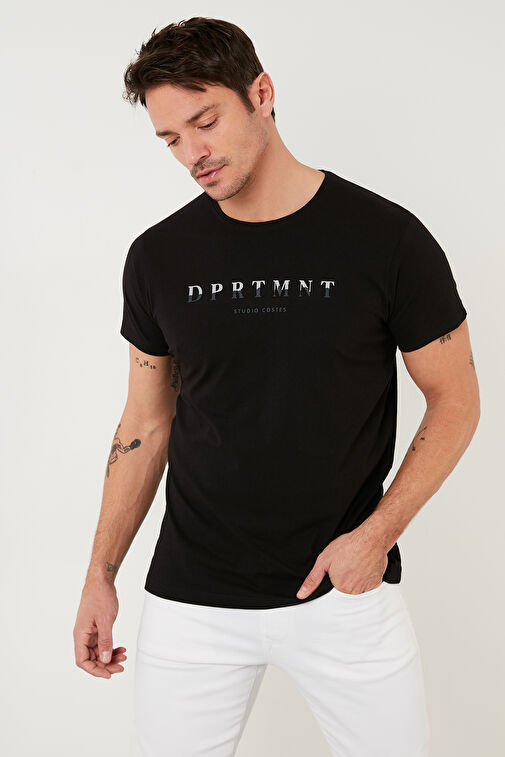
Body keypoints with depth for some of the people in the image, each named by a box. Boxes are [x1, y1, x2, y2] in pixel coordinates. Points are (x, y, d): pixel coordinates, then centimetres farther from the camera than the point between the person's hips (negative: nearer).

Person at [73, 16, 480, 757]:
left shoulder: (387, 238, -9)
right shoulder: (159, 257, -1)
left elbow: (455, 399, -1)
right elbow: (147, 423, 8)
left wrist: (377, 533, -12)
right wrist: (101, 573, 7)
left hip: (347, 588, -1)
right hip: (191, 598, 2)